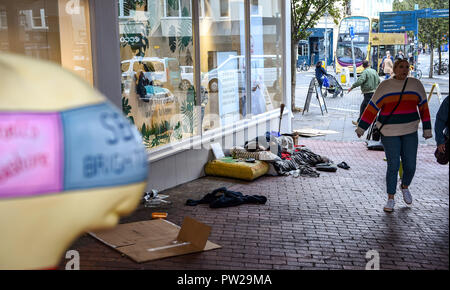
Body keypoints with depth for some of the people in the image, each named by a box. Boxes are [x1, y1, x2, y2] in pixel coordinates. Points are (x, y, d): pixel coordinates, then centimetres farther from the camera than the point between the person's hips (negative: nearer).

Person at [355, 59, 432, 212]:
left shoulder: (415, 84, 2)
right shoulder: (385, 86, -5)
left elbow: (423, 107, 7)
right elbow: (372, 108, -5)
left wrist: (427, 129, 6)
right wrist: (361, 128, -5)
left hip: (410, 132, 2)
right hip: (390, 133, -2)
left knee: (410, 166, 3)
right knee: (393, 166, -4)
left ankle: (405, 187, 35)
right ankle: (390, 199, 12)